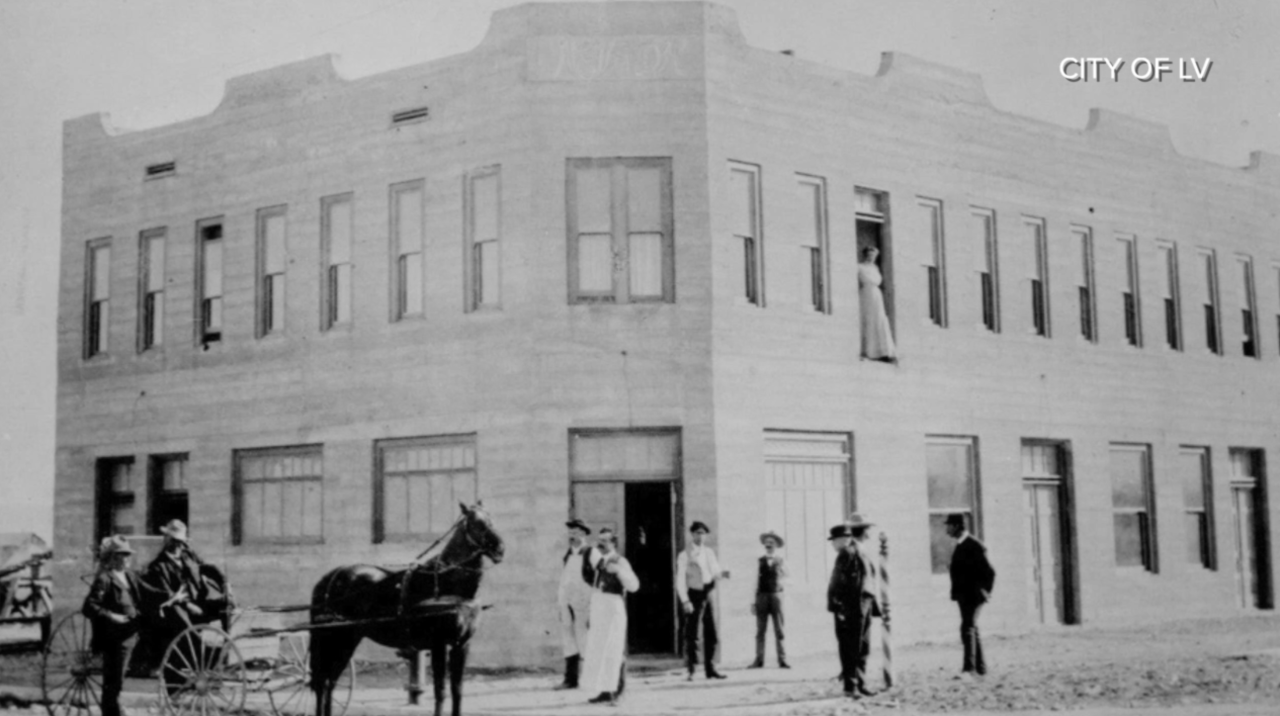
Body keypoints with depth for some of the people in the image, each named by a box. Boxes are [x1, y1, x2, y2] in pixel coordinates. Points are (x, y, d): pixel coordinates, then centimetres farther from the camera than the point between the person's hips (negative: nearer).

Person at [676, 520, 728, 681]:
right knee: (692, 634, -4)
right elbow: (680, 580, -9)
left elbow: (715, 571, 17)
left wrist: (721, 574, -7)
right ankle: (691, 670, 0)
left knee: (711, 633, 7)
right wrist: (685, 601, -18)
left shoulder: (709, 553, 13)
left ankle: (710, 669, 14)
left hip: (707, 595, 6)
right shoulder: (685, 555, -4)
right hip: (694, 595, -6)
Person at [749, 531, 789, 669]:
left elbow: (785, 579, 4)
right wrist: (754, 600, 6)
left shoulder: (780, 562, 5)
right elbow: (757, 580, 9)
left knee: (779, 630, -1)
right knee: (760, 630, 1)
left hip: (776, 595, -1)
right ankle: (759, 660, 3)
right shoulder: (760, 561, 8)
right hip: (762, 595, 1)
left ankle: (782, 660, 1)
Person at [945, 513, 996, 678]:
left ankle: (968, 668, -16)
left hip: (973, 595, -10)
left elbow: (989, 572, -15)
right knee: (971, 629, 14)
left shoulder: (974, 546, -16)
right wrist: (956, 591, 15)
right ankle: (980, 667, 22)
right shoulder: (960, 545, 13)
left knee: (968, 629, -14)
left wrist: (984, 591, -13)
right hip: (963, 594, 10)